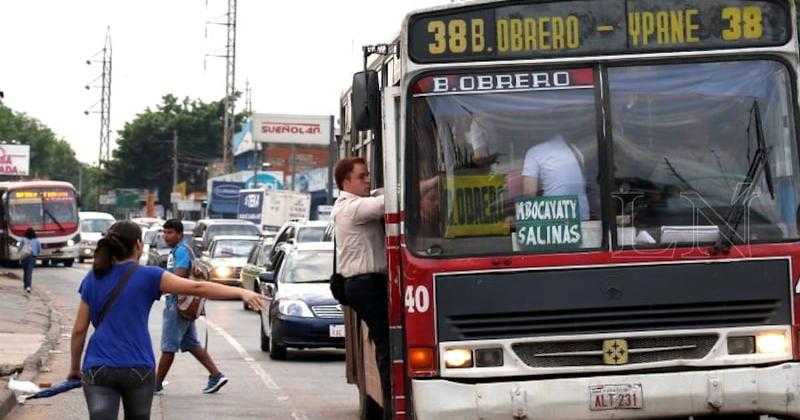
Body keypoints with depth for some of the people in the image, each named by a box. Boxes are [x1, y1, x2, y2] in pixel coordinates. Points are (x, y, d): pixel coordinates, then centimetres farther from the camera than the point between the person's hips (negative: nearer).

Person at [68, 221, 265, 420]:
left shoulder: (91, 280, 8)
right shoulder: (148, 277, -3)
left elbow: (79, 330, 9)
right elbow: (197, 288, -10)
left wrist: (75, 368, 20)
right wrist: (241, 292, -13)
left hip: (97, 368, 1)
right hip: (138, 367, -1)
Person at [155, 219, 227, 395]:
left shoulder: (181, 251, -14)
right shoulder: (176, 250, 18)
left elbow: (178, 277, -24)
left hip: (179, 304, -11)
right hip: (180, 304, 11)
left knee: (168, 346, -3)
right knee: (192, 344, 12)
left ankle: (157, 383, 4)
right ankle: (216, 375, 11)